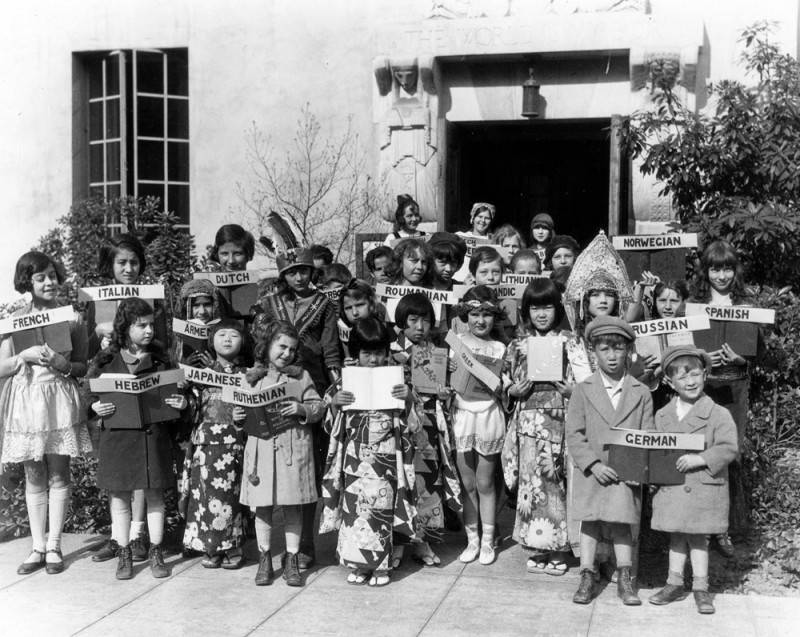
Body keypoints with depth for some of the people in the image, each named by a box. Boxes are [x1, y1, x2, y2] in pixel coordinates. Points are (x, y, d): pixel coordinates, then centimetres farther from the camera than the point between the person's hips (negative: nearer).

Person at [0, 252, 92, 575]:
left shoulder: (72, 317, 2)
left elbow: (82, 367, 6)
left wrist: (62, 364, -14)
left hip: (60, 401, -1)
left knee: (58, 476, 2)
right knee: (34, 478, 7)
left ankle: (54, 546, 12)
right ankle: (37, 547, 16)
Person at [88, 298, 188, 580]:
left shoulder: (160, 358, 4)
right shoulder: (105, 360, -1)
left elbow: (177, 393, 10)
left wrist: (181, 403, -11)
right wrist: (95, 407, -14)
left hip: (154, 436, 1)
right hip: (117, 436, -1)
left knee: (155, 495, 7)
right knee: (119, 496, 7)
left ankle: (155, 552, 20)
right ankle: (124, 554, 20)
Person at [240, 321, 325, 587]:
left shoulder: (301, 375, 5)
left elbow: (318, 407, 2)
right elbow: (242, 410, 10)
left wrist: (301, 409, -16)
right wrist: (238, 417, -11)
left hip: (294, 448, 0)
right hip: (262, 447, 0)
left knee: (293, 507, 5)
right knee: (262, 507, 6)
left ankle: (292, 560, 16)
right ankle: (264, 560, 20)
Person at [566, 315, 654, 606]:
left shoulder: (641, 393, 3)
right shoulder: (583, 390, 0)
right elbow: (574, 434, -5)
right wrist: (594, 465, -14)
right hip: (591, 473, 0)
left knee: (621, 522, 4)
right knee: (589, 522, 5)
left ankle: (624, 581, 15)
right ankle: (586, 577, 14)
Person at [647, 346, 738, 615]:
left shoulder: (718, 414, -6)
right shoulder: (662, 415, 7)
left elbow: (729, 449, -12)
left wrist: (700, 459, -23)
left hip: (703, 489, -4)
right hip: (671, 489, 4)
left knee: (697, 537, 5)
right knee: (676, 535, 13)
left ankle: (700, 588, 17)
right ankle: (675, 583, 24)